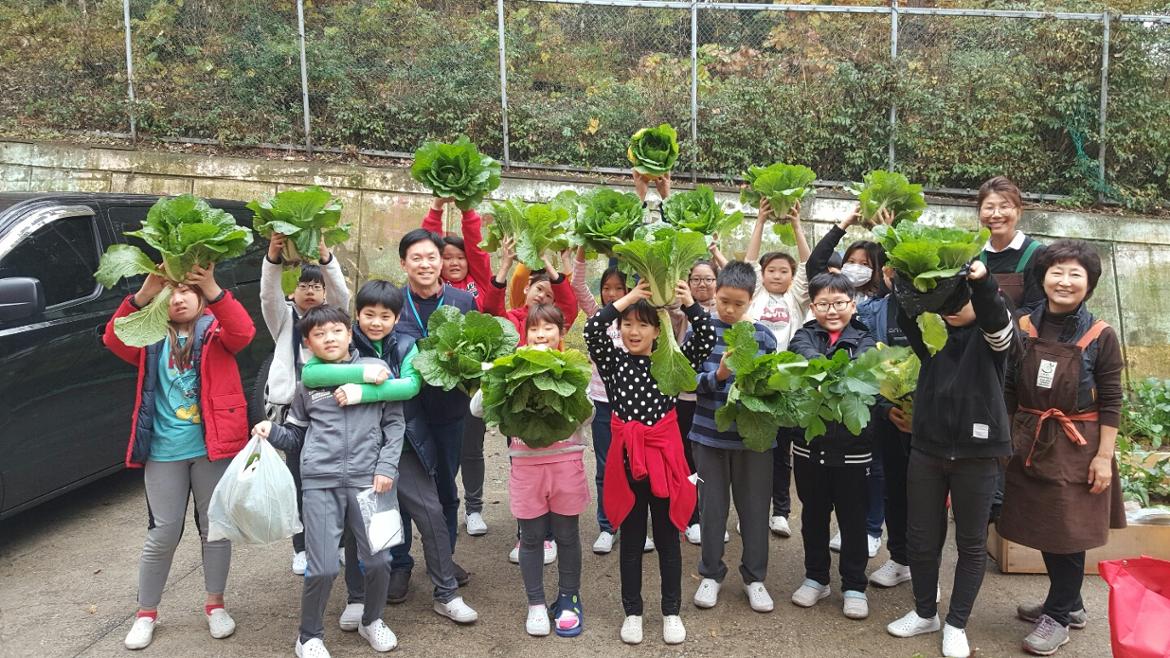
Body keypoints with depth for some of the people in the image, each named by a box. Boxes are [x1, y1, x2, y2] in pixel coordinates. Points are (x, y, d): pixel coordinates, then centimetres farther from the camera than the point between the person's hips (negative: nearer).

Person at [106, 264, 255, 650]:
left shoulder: (215, 330, 1)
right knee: (163, 533, 5)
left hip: (212, 446, 0)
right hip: (163, 452, 1)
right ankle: (146, 613, 21)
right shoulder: (152, 338, 5)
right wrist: (144, 294, -31)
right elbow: (114, 340, -16)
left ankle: (215, 605, 25)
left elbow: (243, 333, -22)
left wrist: (213, 290, -38)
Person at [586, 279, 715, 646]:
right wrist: (627, 299, -17)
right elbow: (592, 331, -15)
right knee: (631, 541, 12)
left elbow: (707, 340, -9)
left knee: (667, 539, 11)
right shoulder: (613, 361, 1)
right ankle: (632, 612, 24)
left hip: (664, 456, 0)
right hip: (627, 458, 0)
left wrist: (689, 304, -20)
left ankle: (671, 612, 24)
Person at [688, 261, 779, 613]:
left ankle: (754, 577, 24)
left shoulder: (763, 336, 1)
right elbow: (690, 382, -8)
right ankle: (711, 573, 26)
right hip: (711, 434, -1)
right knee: (712, 505, 10)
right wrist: (719, 374, -24)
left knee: (755, 505, 8)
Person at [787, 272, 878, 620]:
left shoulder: (863, 341, 0)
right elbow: (805, 354, -20)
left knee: (853, 518, 8)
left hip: (851, 445, -1)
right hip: (810, 443, 2)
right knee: (813, 515, 15)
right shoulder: (805, 336, 3)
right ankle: (815, 578, 30)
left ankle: (854, 586, 22)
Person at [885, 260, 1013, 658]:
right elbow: (905, 315, -10)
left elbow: (996, 316, -26)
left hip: (977, 453, -4)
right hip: (926, 449, 4)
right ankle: (925, 613, 30)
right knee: (921, 538, 11)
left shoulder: (993, 336, -4)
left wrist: (982, 280, -48)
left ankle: (957, 624, 22)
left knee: (971, 542, 8)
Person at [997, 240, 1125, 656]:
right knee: (1043, 528, 13)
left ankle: (1058, 616, 20)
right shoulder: (1023, 328, 0)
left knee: (1069, 533, 3)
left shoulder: (1101, 336, -8)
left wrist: (1104, 456, -10)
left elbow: (1111, 403, -6)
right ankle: (1070, 605, 33)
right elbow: (1009, 391, 6)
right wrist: (1004, 440, 5)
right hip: (1029, 443, 4)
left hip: (1077, 447, -4)